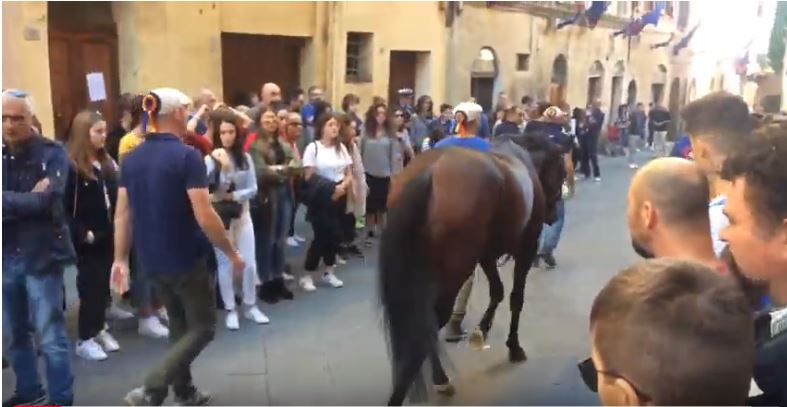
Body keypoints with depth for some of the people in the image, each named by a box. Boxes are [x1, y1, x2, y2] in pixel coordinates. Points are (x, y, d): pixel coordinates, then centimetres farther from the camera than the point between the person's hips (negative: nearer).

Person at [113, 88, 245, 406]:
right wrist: (231, 253, -10)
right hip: (186, 258, -7)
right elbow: (204, 215, -20)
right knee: (202, 328, 7)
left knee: (179, 326, 21)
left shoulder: (131, 158, 3)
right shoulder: (187, 156, -17)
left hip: (152, 259, 7)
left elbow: (122, 213, 4)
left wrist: (120, 259, 10)